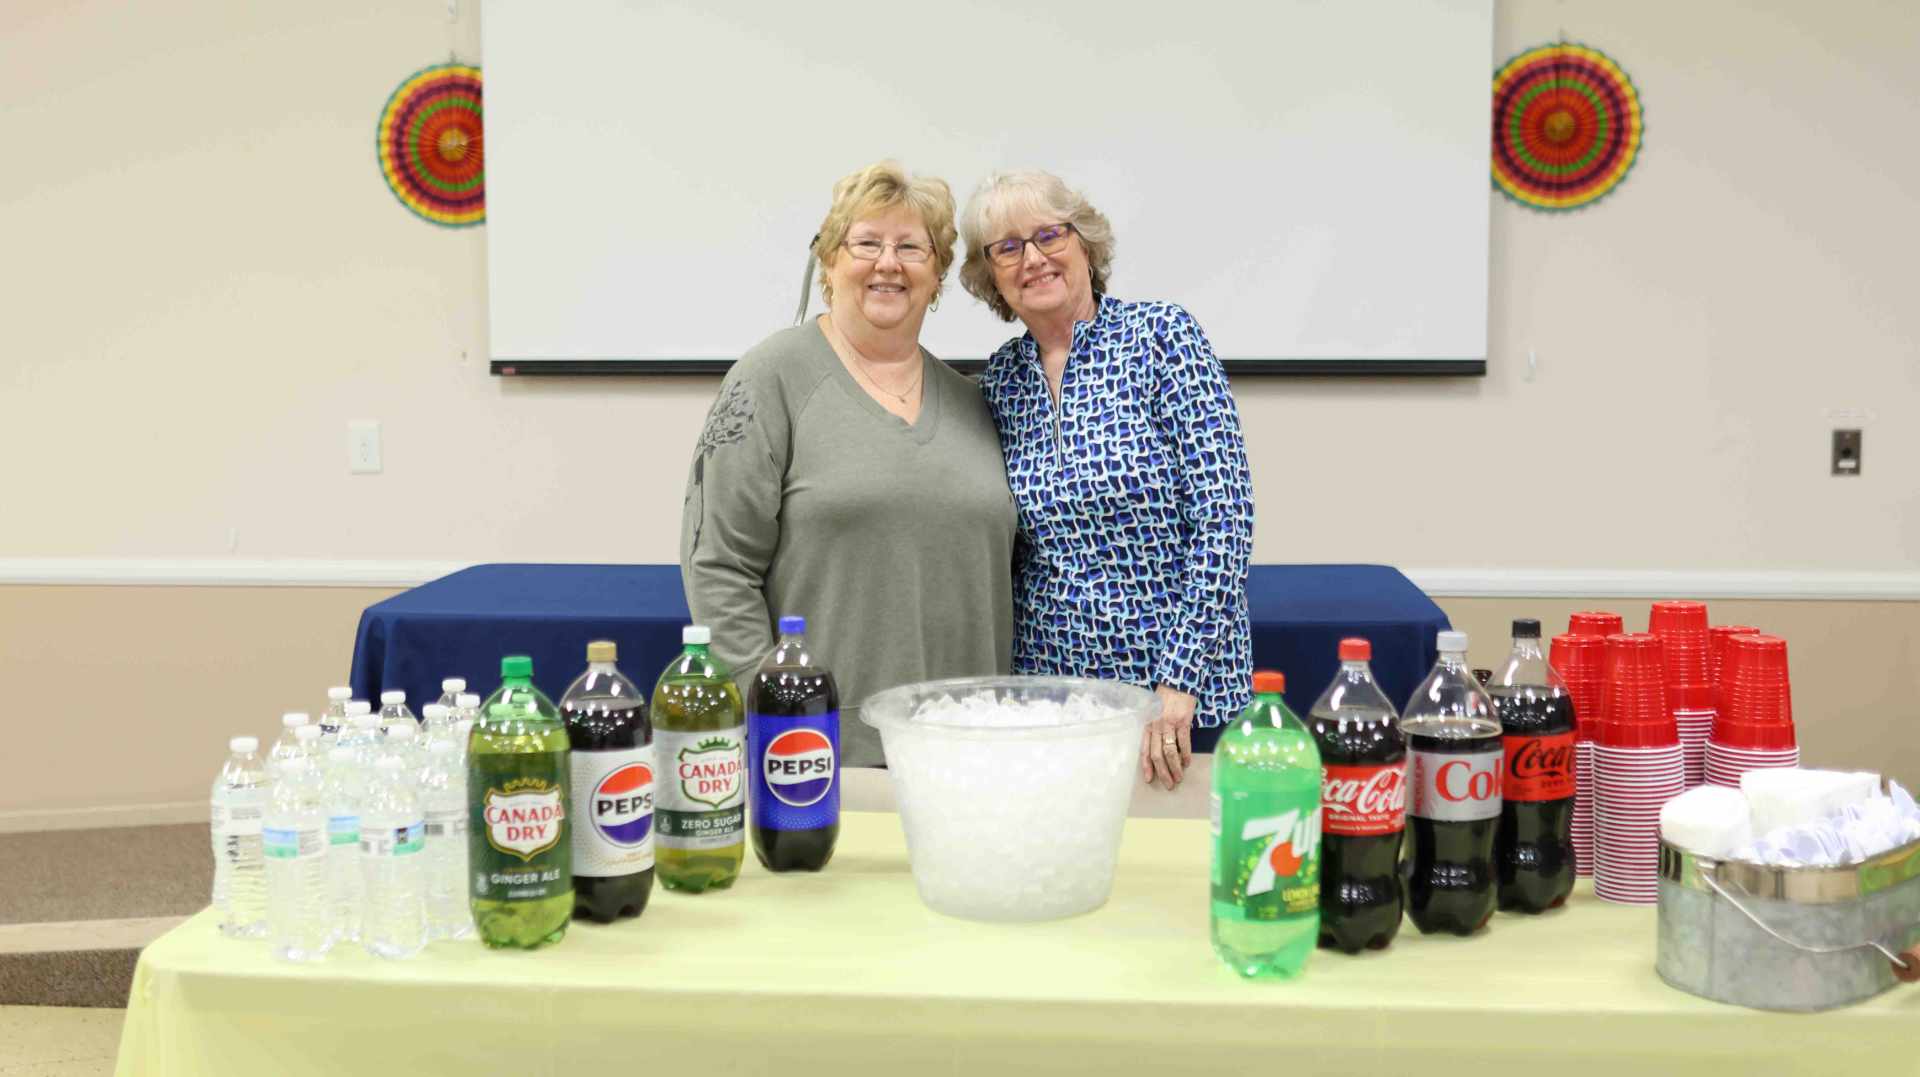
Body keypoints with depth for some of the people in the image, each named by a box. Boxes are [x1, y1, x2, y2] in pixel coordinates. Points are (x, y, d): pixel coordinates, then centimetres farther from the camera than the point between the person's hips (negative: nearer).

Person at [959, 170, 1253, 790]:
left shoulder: (1163, 338, -8)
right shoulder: (999, 381, 5)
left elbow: (1223, 517, -13)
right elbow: (1002, 556, 12)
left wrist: (1178, 682, -18)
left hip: (1182, 695, -4)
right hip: (1043, 690, 4)